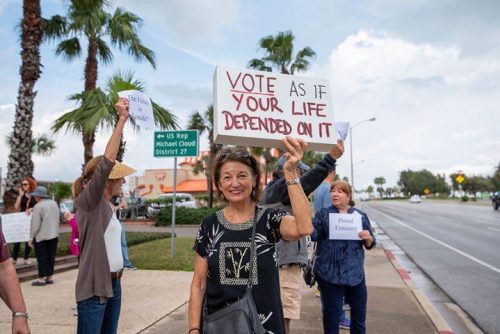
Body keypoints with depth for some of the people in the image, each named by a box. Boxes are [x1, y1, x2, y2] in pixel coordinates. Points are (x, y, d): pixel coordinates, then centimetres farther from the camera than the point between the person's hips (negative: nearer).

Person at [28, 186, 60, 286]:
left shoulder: (38, 207, -15)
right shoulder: (54, 203, 6)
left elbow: (35, 225, -16)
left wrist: (31, 238, -8)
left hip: (41, 236, -6)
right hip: (54, 235, 6)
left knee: (42, 257, 2)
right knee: (51, 256, 10)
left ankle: (42, 278, 6)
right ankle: (49, 277, 17)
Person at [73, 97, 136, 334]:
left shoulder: (108, 206, 11)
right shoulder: (87, 202, -12)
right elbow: (105, 163, -27)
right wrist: (121, 120, -28)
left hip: (114, 284, 8)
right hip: (94, 288, -8)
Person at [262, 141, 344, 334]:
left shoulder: (271, 189, 19)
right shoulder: (282, 187, -12)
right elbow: (306, 182, -30)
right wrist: (331, 158, -34)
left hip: (276, 259, 10)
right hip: (286, 261, -10)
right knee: (285, 315, -6)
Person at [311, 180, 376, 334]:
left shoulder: (360, 215, 7)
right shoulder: (323, 214, 2)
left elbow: (370, 244, 9)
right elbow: (313, 234, -10)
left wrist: (368, 238, -14)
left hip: (355, 271, 2)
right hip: (329, 272, -2)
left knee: (359, 309, 15)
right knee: (332, 311, 8)